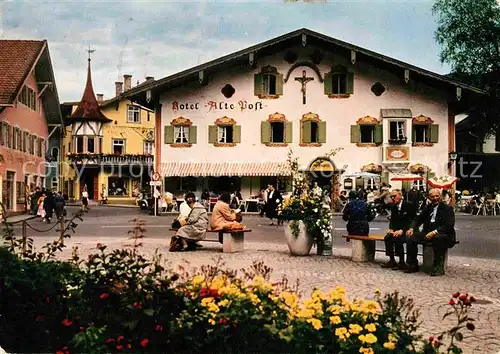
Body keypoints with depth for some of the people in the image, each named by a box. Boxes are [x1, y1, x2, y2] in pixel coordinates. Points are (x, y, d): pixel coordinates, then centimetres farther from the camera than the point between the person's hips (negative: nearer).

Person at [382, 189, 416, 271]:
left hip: (408, 231, -6)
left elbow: (412, 221, -16)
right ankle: (392, 260, -9)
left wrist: (402, 230, -26)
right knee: (387, 237, -19)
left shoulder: (409, 205, -10)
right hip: (398, 230, 6)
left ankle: (402, 262, -20)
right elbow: (392, 220, 14)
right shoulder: (393, 207, 10)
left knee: (398, 239, -31)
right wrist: (391, 229, -9)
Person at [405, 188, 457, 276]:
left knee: (438, 238, -39)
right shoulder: (427, 208, 15)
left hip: (443, 234, -6)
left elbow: (449, 226, -16)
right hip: (428, 233, 6)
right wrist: (412, 228, -4)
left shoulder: (447, 208, -4)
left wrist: (435, 232, -30)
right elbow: (419, 219, 18)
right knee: (411, 237, -16)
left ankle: (439, 268, -27)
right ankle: (413, 265, -6)